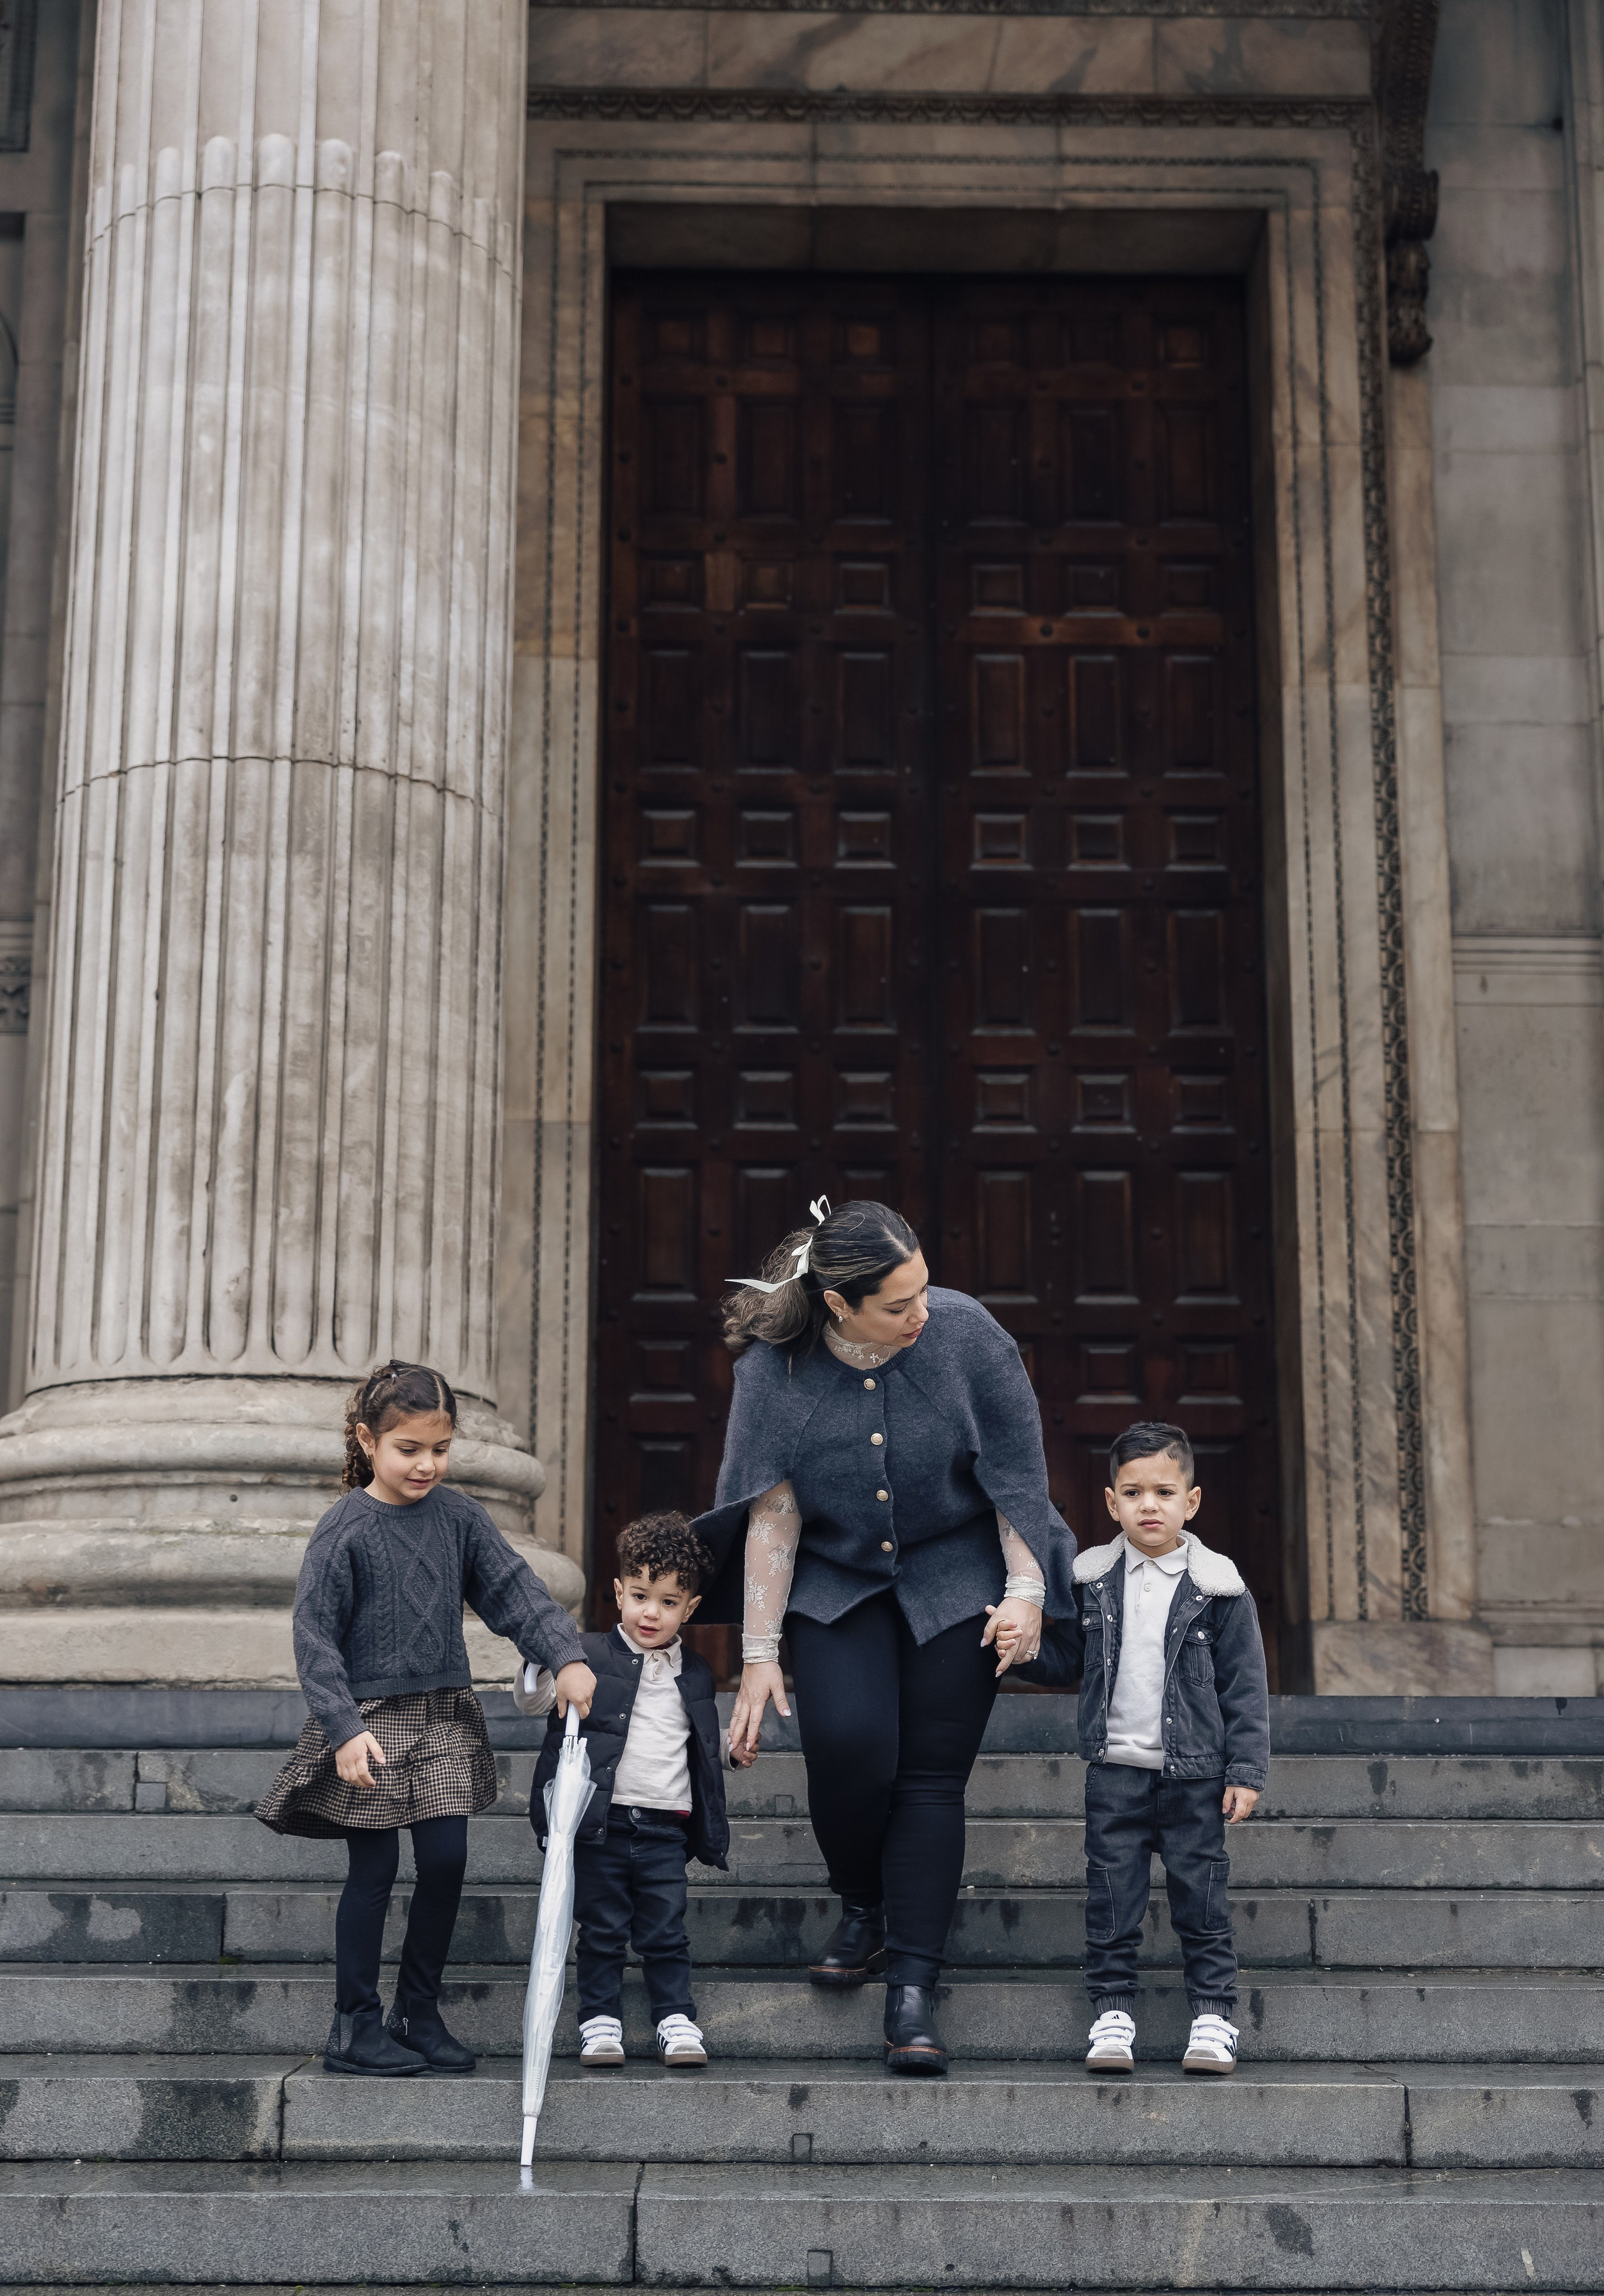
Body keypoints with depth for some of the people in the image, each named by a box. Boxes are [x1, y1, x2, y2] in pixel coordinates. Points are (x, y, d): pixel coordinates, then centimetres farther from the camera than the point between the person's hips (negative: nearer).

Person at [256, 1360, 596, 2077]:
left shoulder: (459, 1516, 3)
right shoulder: (344, 1531, -11)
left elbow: (515, 1590, 0)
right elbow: (315, 1637, -12)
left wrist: (566, 1656, -15)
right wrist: (345, 1729, -21)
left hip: (445, 1719, 5)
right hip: (370, 1721, -5)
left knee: (446, 1861, 3)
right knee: (374, 1869, 0)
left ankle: (420, 2012, 19)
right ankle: (354, 2025, 12)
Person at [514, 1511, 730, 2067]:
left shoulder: (696, 1675, 13)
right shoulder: (589, 1657, 0)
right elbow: (529, 1701, -3)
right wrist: (543, 1660, -19)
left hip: (665, 1829, 2)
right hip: (600, 1825, -2)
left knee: (666, 1933, 5)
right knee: (602, 1932, 4)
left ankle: (676, 2018, 14)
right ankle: (600, 2020, 13)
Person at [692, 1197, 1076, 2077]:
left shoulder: (965, 1335, -17)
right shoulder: (775, 1366, -16)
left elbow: (1019, 1474, -7)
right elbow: (772, 1513, -10)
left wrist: (1026, 1591, -9)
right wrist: (758, 1656, -10)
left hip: (956, 1578, 0)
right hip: (835, 1581, 0)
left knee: (932, 1773, -6)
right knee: (848, 1740, -19)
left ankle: (912, 1989, 0)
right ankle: (862, 1909, 10)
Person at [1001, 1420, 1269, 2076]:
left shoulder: (1218, 1586, -3)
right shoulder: (1090, 1579, 3)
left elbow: (1245, 1686, 0)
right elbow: (1064, 1662, 12)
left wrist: (1245, 1770, -4)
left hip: (1194, 1775, -2)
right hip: (1114, 1769, 2)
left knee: (1200, 1893, 3)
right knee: (1112, 1894, 4)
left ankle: (1214, 2010, 14)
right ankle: (1112, 2008, 13)